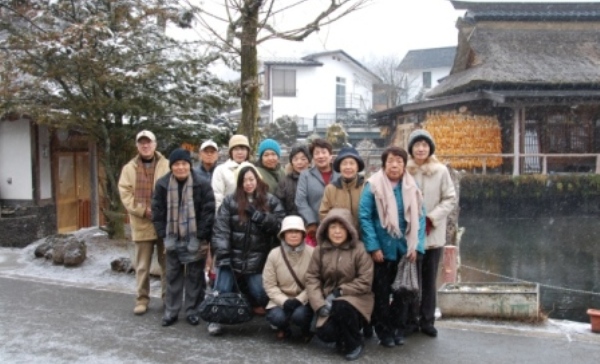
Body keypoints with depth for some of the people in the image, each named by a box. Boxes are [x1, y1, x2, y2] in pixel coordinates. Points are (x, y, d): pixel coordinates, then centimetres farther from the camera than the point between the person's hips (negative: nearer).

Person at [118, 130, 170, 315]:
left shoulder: (167, 165, 2)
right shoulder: (129, 168, 6)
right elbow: (125, 194, -1)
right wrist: (143, 210, -12)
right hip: (141, 224, 1)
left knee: (167, 263, 10)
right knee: (142, 265, 9)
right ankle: (142, 299, 20)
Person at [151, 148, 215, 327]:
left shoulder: (202, 184, -10)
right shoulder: (162, 184, -2)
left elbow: (209, 211, -11)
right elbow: (157, 211, 3)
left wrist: (201, 236, -13)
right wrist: (164, 235, -4)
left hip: (195, 239, -2)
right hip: (173, 238, 3)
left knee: (194, 275, 6)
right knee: (173, 275, 10)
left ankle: (193, 310, 18)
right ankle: (171, 311, 21)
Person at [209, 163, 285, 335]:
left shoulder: (271, 202, 3)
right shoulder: (230, 201, 0)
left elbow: (280, 226, -7)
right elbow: (220, 229, -6)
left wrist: (258, 215, -16)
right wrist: (222, 255, -14)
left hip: (257, 259, 0)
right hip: (231, 256, 0)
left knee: (261, 295, -1)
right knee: (222, 291, -3)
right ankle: (216, 319, 17)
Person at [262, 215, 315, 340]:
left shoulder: (312, 253, -11)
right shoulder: (274, 254, -7)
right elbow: (269, 285, -6)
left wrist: (299, 300, -22)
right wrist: (284, 301, -19)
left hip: (304, 299, -1)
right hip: (281, 299, 1)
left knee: (299, 315, -30)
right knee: (276, 317, -26)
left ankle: (306, 330, 10)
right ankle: (284, 329, 14)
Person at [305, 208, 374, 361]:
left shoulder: (359, 250, -11)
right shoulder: (320, 250, -1)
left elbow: (365, 282, -13)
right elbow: (312, 278, -3)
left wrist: (340, 291, -18)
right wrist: (319, 304, -16)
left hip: (355, 298, -3)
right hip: (330, 301, 3)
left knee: (341, 308, -35)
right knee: (325, 333, -20)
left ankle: (354, 343, -5)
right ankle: (343, 337, 19)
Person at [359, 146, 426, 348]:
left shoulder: (411, 187, 2)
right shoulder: (373, 186, -10)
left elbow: (419, 218, 3)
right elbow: (364, 217, -12)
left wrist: (417, 246, -5)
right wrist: (373, 247, -16)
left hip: (405, 250, 4)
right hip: (382, 249, -3)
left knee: (404, 291, 12)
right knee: (382, 292, 9)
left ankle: (398, 329, 28)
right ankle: (384, 331, 22)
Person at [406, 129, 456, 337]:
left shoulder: (441, 171, -3)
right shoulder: (404, 170, -6)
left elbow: (450, 199, 0)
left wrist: (431, 218, -9)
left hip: (433, 234, 1)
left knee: (429, 279, 10)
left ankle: (427, 320, 21)